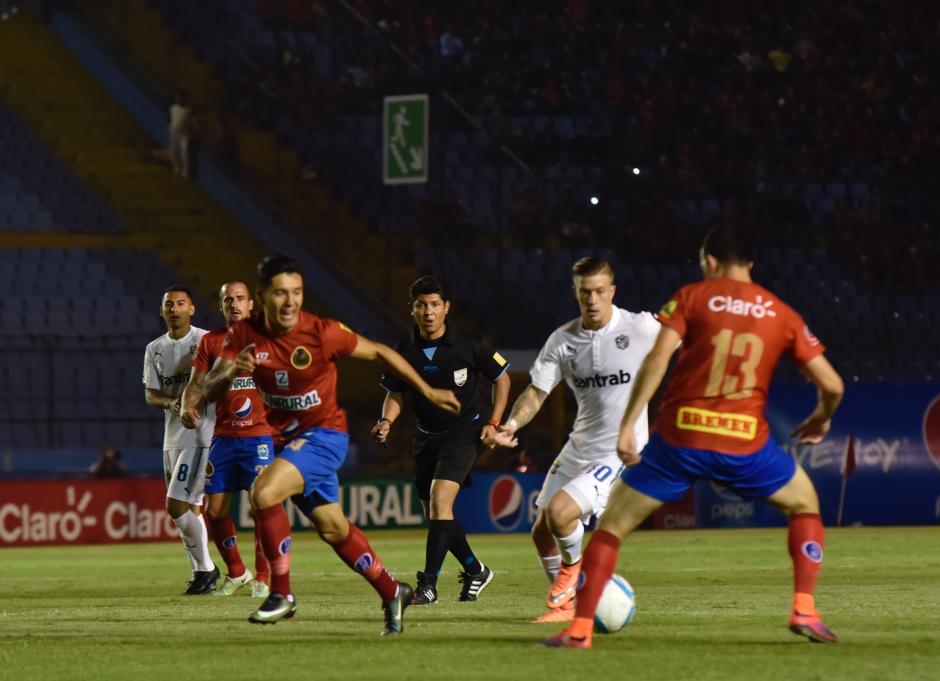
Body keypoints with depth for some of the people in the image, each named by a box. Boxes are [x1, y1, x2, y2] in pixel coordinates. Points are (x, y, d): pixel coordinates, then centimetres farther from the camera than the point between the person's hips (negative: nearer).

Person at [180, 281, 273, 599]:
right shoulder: (210, 342, 9)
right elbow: (197, 383, 7)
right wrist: (188, 406, -13)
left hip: (259, 434, -3)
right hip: (223, 437, 3)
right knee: (215, 510, 3)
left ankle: (262, 578, 3)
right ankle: (236, 572, 22)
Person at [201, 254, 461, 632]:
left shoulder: (322, 333, -21)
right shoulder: (244, 335, -11)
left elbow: (378, 352, -6)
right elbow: (208, 390, -14)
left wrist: (428, 391, 1)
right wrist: (231, 373, -37)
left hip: (324, 434, -5)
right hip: (285, 439, 5)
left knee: (264, 491, -27)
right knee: (332, 528, 14)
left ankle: (282, 594, -15)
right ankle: (392, 593, 34)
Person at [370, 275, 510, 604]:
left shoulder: (467, 346, -12)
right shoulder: (405, 350, -4)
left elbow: (501, 378, 2)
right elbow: (395, 393, 7)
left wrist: (493, 423, -6)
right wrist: (387, 421, -13)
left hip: (463, 431, -5)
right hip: (426, 435, 5)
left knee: (439, 500, -22)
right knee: (435, 515, 9)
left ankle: (429, 583, -22)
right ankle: (475, 571, 32)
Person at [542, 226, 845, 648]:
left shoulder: (691, 298, 5)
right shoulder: (782, 315, 10)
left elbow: (658, 357, -11)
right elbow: (831, 384, 8)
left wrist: (628, 424, -11)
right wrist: (822, 419, 30)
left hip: (679, 438, -1)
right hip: (745, 442, 1)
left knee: (613, 523, 12)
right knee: (805, 504, 26)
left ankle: (579, 629, 3)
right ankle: (804, 611, 11)